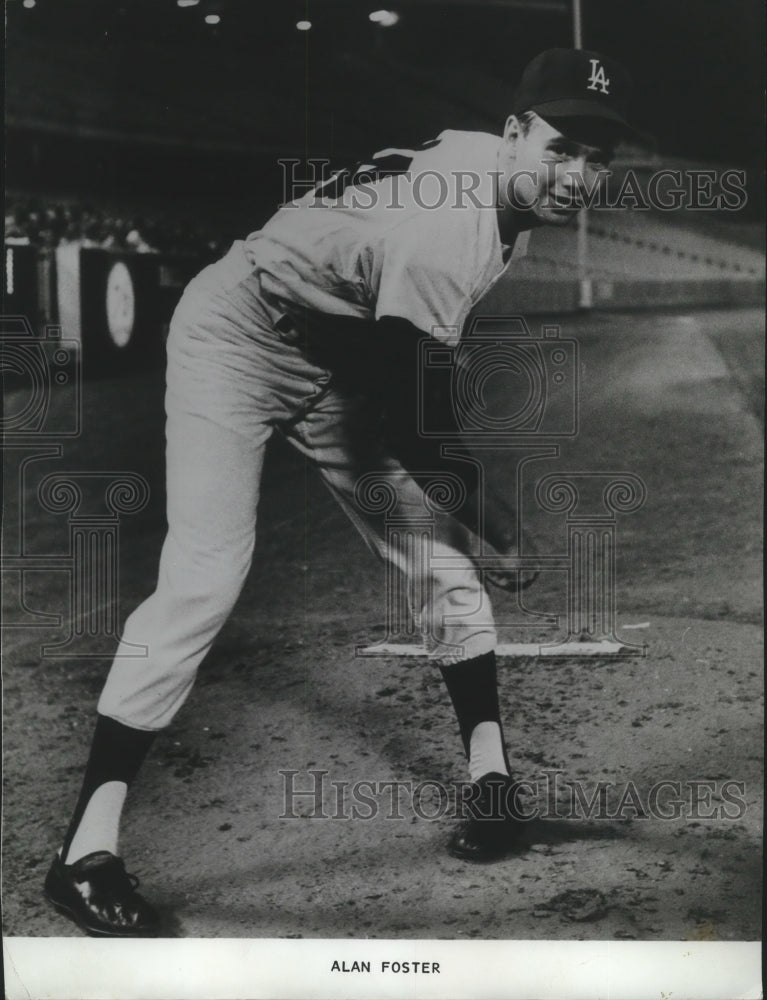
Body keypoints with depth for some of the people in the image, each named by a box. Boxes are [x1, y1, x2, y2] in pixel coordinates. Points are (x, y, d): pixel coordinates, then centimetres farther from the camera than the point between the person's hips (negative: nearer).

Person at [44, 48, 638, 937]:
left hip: (341, 353, 9)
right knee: (205, 576, -19)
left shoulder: (502, 176, -5)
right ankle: (86, 850, -15)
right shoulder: (448, 232, -35)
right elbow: (397, 419, -30)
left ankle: (491, 774, 15)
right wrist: (497, 524, -21)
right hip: (237, 337, -9)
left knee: (436, 552, 3)